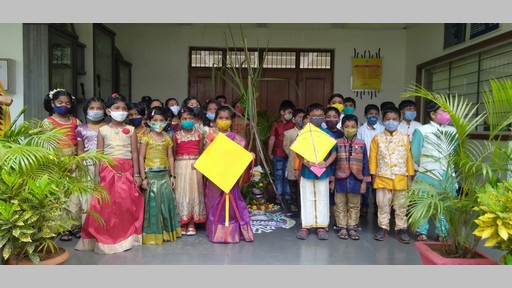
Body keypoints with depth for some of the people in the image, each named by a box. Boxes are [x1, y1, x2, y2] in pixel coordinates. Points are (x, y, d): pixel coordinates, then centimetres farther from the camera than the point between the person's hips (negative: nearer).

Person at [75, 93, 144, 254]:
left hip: (126, 171, 0)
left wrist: (136, 174, 1)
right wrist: (97, 175, 1)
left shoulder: (130, 130, 6)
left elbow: (135, 153, 4)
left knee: (126, 205, 2)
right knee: (106, 205, -1)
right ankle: (105, 239, 12)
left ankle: (125, 237, 15)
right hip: (108, 170, 0)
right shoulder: (103, 130, 6)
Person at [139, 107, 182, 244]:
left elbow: (170, 157, 10)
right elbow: (141, 158, -4)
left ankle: (167, 232, 20)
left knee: (167, 201, 6)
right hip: (151, 174, -3)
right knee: (152, 203, 1)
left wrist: (172, 175, 7)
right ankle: (153, 234, 12)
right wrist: (143, 177, -9)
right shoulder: (146, 138, -2)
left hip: (164, 174, 4)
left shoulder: (167, 138, 8)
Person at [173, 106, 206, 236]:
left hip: (195, 166, 0)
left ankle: (192, 224, 13)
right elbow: (173, 154, 5)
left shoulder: (199, 135, 3)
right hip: (180, 166, 0)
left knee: (194, 191, 4)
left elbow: (201, 152, 6)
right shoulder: (176, 135, 2)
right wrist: (173, 169, -2)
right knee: (181, 192, 2)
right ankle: (182, 223, 13)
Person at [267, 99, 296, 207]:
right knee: (279, 176, 7)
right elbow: (272, 139, 2)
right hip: (278, 154, -1)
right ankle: (279, 197, 16)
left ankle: (287, 196, 16)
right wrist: (270, 153, 2)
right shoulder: (276, 125, 0)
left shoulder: (292, 125, 2)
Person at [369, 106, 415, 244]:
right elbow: (373, 159, 3)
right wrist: (373, 176, 0)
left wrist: (409, 177, 2)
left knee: (401, 206, 8)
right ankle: (383, 228, 19)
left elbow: (409, 158, 5)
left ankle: (401, 229, 19)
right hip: (383, 178, 0)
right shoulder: (377, 138, 1)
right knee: (383, 205, 7)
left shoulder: (404, 138, 4)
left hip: (400, 178, 1)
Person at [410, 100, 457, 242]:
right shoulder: (421, 131, -6)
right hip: (426, 175, -3)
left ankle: (442, 233, 22)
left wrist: (449, 167, 12)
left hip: (447, 176, 3)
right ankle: (421, 232, 18)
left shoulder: (452, 131, 5)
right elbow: (415, 153, 0)